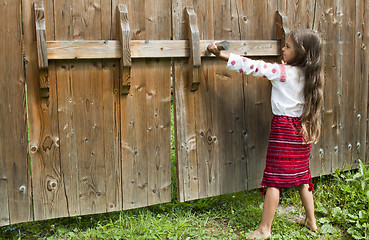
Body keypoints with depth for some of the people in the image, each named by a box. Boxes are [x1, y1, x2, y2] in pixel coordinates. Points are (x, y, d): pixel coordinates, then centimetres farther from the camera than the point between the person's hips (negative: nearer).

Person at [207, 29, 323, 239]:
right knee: (302, 176, 17)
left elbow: (252, 66, -14)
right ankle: (311, 221, 27)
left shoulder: (282, 72, -13)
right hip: (302, 129, 7)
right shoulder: (310, 75, 4)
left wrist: (221, 54, -11)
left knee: (274, 179, -4)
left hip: (283, 128, -7)